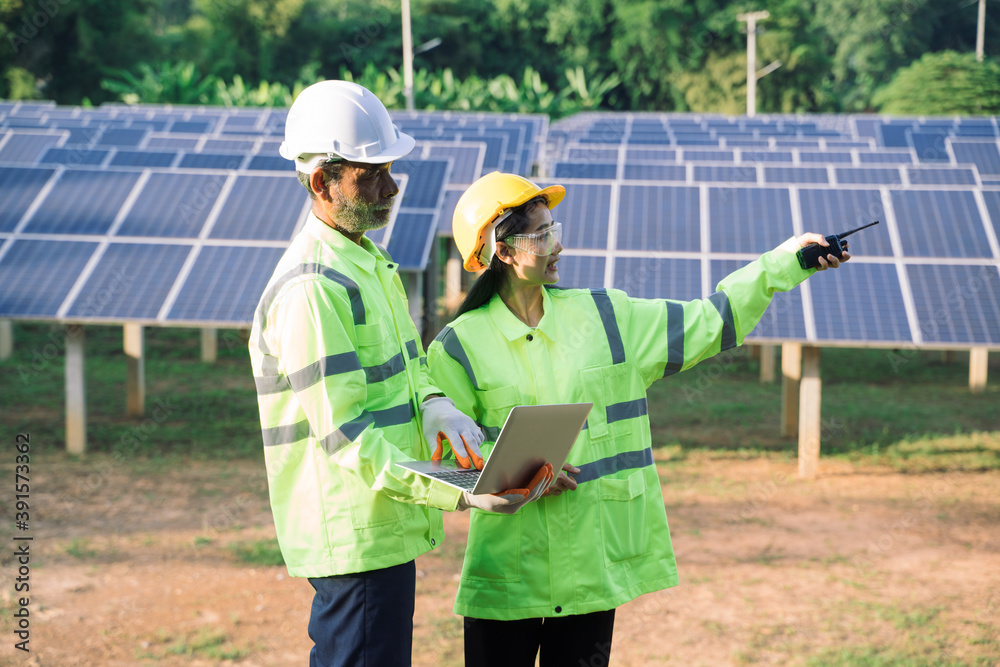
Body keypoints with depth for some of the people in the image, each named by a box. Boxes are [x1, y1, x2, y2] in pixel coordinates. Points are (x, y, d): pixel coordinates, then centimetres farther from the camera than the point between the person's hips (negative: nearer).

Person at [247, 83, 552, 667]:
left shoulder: (370, 262, 14)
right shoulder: (311, 288, -20)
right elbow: (344, 437, -23)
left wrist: (434, 405, -5)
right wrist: (455, 495, -30)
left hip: (384, 531, 10)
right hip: (353, 537, -10)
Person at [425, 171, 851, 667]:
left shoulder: (604, 316, 6)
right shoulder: (459, 346, -3)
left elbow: (707, 322, 9)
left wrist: (785, 261, 6)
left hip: (596, 559, 3)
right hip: (508, 566, -3)